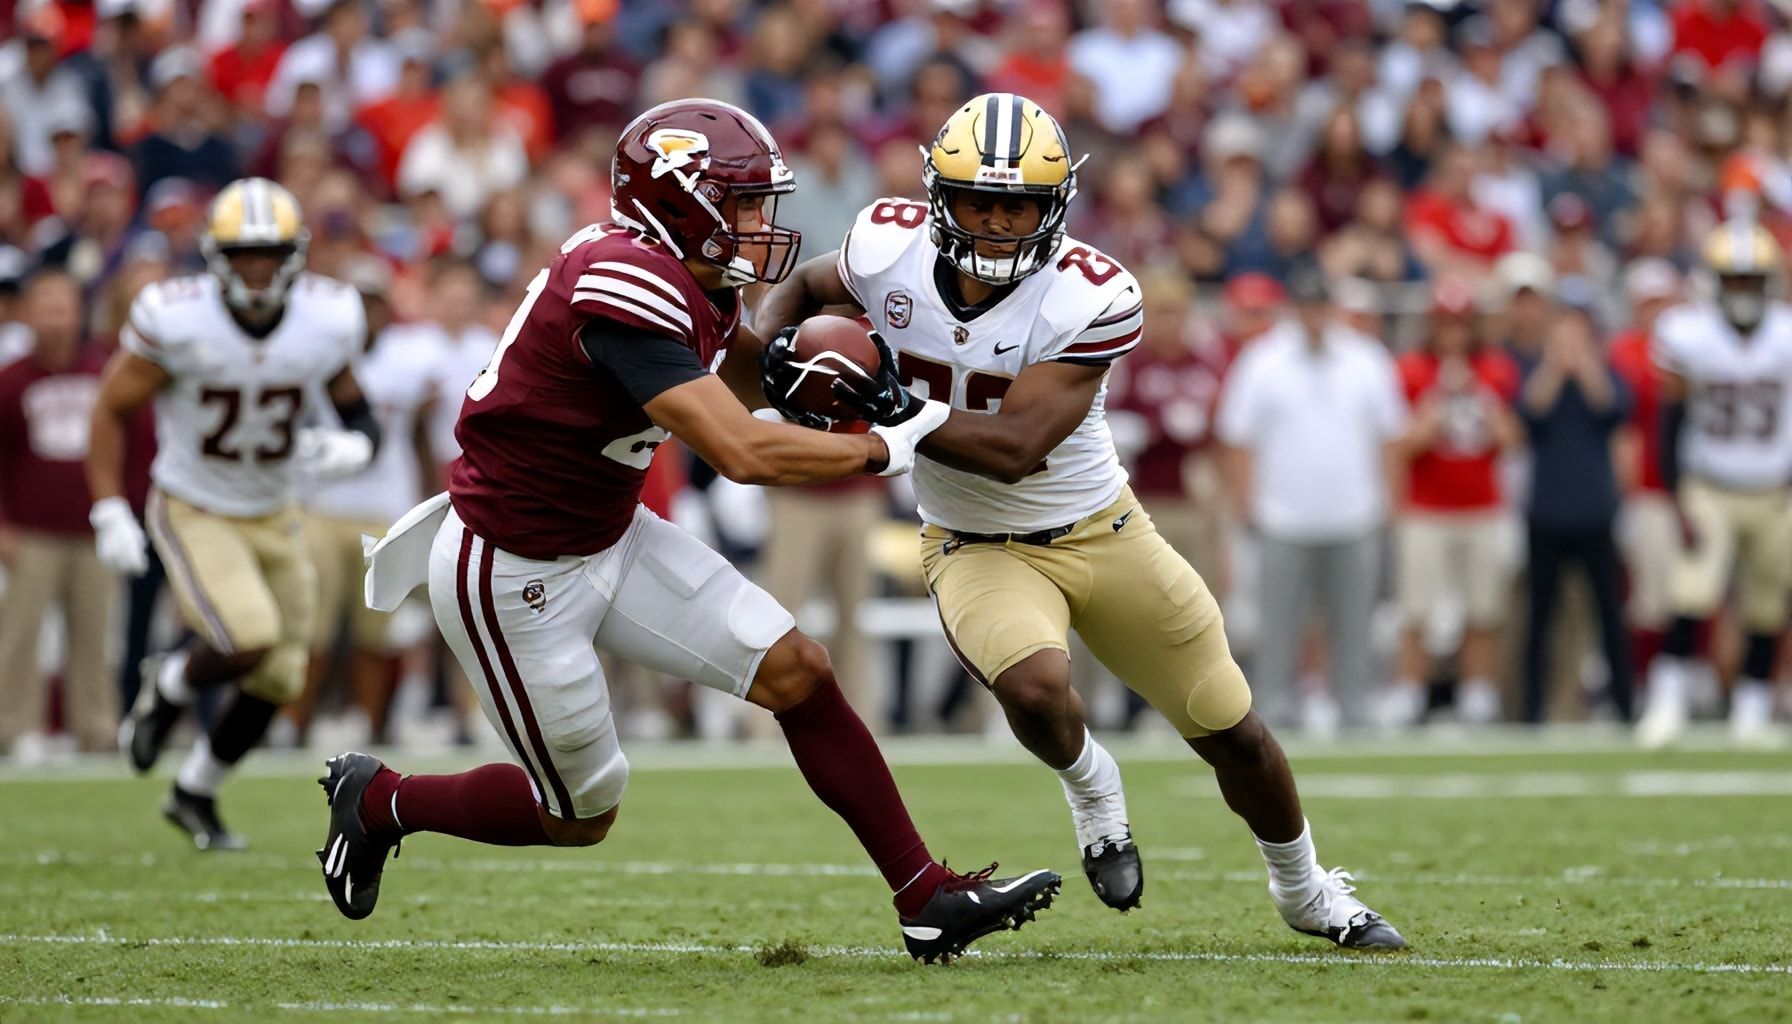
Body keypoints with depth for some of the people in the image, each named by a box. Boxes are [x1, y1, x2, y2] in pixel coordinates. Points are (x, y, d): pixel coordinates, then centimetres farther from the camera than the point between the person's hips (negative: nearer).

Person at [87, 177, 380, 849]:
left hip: (273, 515, 5)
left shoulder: (329, 320, -13)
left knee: (278, 680, 6)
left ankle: (195, 793, 29)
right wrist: (110, 514, -15)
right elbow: (112, 411, -10)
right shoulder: (177, 321, -22)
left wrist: (348, 448, -22)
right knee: (249, 637, -25)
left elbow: (358, 415, 2)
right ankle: (170, 686, 9)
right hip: (192, 510, -5)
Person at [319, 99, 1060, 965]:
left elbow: (747, 367, 21)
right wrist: (880, 451, -21)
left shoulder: (689, 278, -2)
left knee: (797, 672, -2)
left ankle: (928, 901, 2)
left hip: (607, 538, 9)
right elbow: (743, 453, -35)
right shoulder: (627, 291, -30)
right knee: (582, 816, 6)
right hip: (513, 577, -9)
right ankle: (378, 802, 29)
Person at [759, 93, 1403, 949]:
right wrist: (774, 352, -14)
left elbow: (1014, 448, -30)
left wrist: (889, 414, -38)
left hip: (1101, 533, 0)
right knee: (1034, 691, -33)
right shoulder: (891, 249, -16)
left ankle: (1305, 892, 39)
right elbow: (802, 287, 7)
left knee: (1232, 731, 10)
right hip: (977, 550, 0)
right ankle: (1091, 786, 5)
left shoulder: (1089, 299, -24)